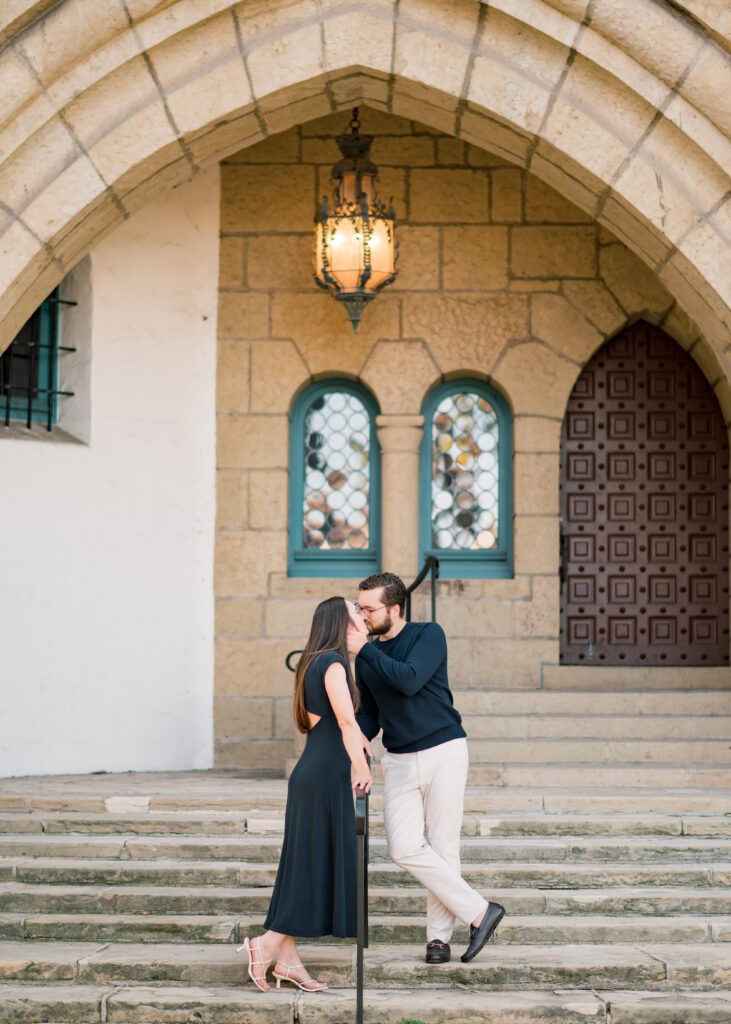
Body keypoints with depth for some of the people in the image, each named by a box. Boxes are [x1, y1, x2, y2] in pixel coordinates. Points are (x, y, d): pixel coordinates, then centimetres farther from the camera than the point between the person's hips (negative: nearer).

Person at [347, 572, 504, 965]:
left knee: (443, 848, -3)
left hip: (443, 751, -5)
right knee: (405, 848, -9)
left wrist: (365, 651, -19)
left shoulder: (429, 635, -5)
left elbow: (410, 680, -22)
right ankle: (479, 911, -2)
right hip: (398, 761, 5)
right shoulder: (367, 657, 11)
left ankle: (439, 934, 9)